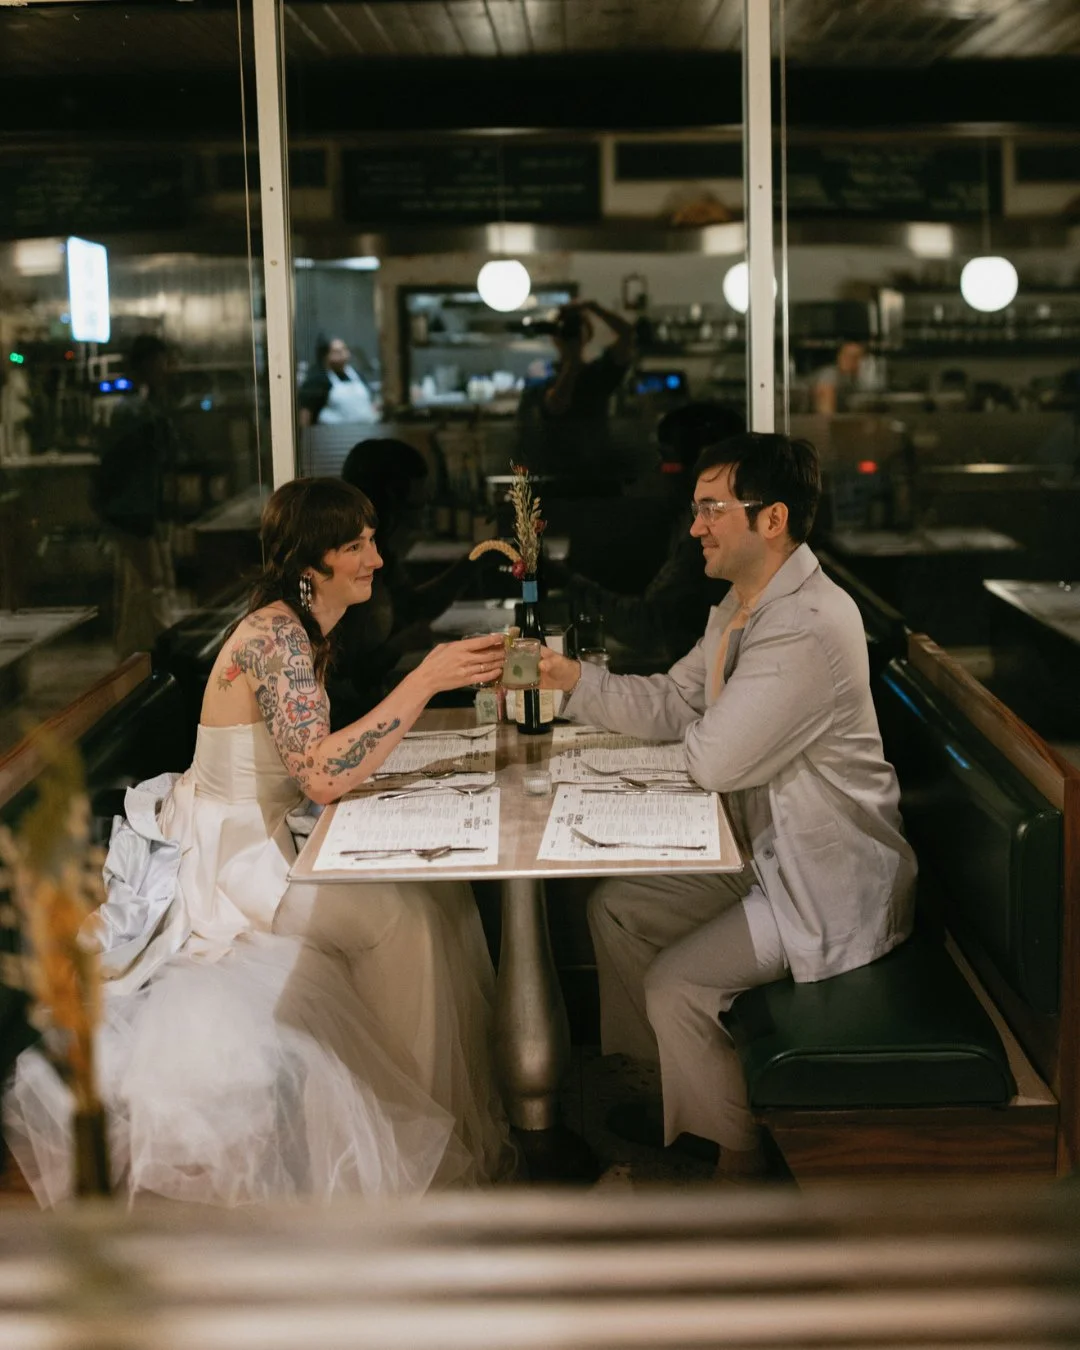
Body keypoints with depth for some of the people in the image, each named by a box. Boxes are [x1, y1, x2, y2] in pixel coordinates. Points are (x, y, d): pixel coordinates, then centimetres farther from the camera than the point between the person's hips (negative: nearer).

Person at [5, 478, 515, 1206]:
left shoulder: (305, 630, 8)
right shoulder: (275, 634, -22)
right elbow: (322, 775, -32)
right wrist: (425, 680, -32)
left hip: (262, 839, 9)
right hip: (224, 860, -9)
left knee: (440, 887, 1)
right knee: (400, 917, -19)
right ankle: (420, 1130, -2)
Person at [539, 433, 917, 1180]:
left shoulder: (810, 627, -29)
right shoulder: (741, 608, 7)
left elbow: (715, 759, -29)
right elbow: (670, 702, 9)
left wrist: (696, 729, -6)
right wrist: (573, 678, -3)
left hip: (829, 882, -11)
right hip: (767, 852, 11)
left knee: (677, 985, -15)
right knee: (616, 908, 12)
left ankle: (740, 1161, 7)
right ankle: (663, 1090, 27)